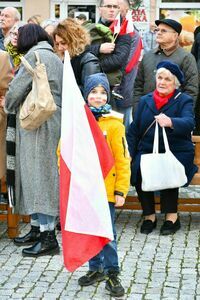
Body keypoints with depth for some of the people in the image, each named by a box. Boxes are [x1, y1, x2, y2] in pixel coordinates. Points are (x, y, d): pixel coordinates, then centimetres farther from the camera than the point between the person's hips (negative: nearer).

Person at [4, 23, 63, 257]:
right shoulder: (54, 58, 17)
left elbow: (16, 89, -12)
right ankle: (37, 228, 20)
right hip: (52, 123, 9)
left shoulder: (35, 56, -11)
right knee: (35, 176, 14)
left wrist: (8, 106, 9)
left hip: (38, 125, -9)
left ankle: (48, 236, -7)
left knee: (39, 176, -8)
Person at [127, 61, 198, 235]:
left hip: (176, 152, -3)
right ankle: (149, 215, -14)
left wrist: (170, 122, -41)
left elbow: (189, 123, -18)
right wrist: (128, 155, 1)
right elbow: (134, 131, 17)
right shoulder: (145, 101, 18)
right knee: (139, 171, -29)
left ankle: (171, 216, -17)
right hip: (147, 151, 3)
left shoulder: (184, 101, 4)